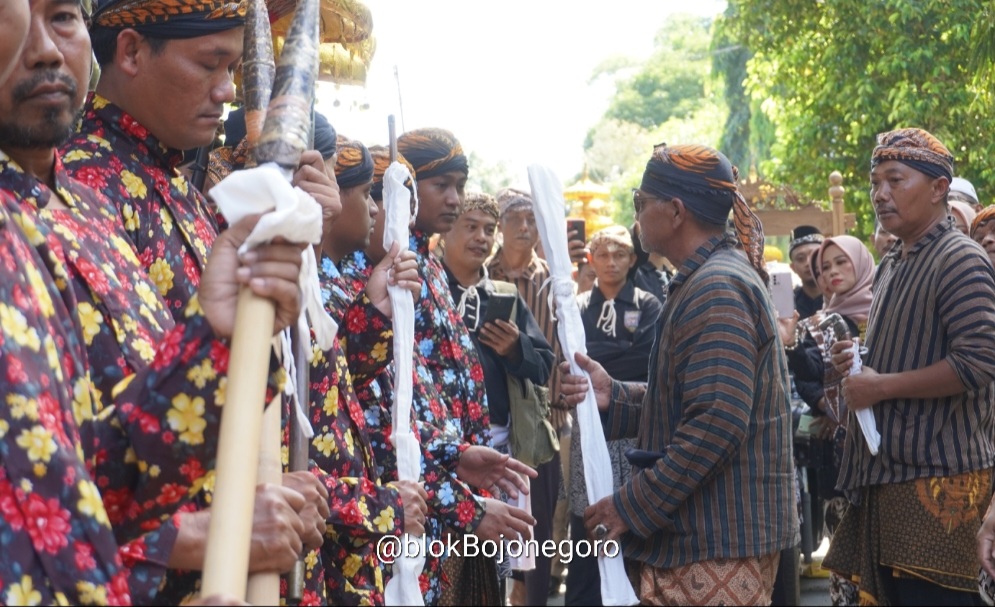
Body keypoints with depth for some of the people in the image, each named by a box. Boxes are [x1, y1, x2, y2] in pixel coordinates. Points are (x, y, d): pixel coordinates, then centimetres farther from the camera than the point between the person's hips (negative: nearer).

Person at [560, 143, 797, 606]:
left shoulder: (716, 290, -18)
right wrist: (612, 397, 2)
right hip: (702, 529, 10)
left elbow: (717, 423, -26)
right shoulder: (708, 279, 16)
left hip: (719, 539, -10)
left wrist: (633, 506, -21)